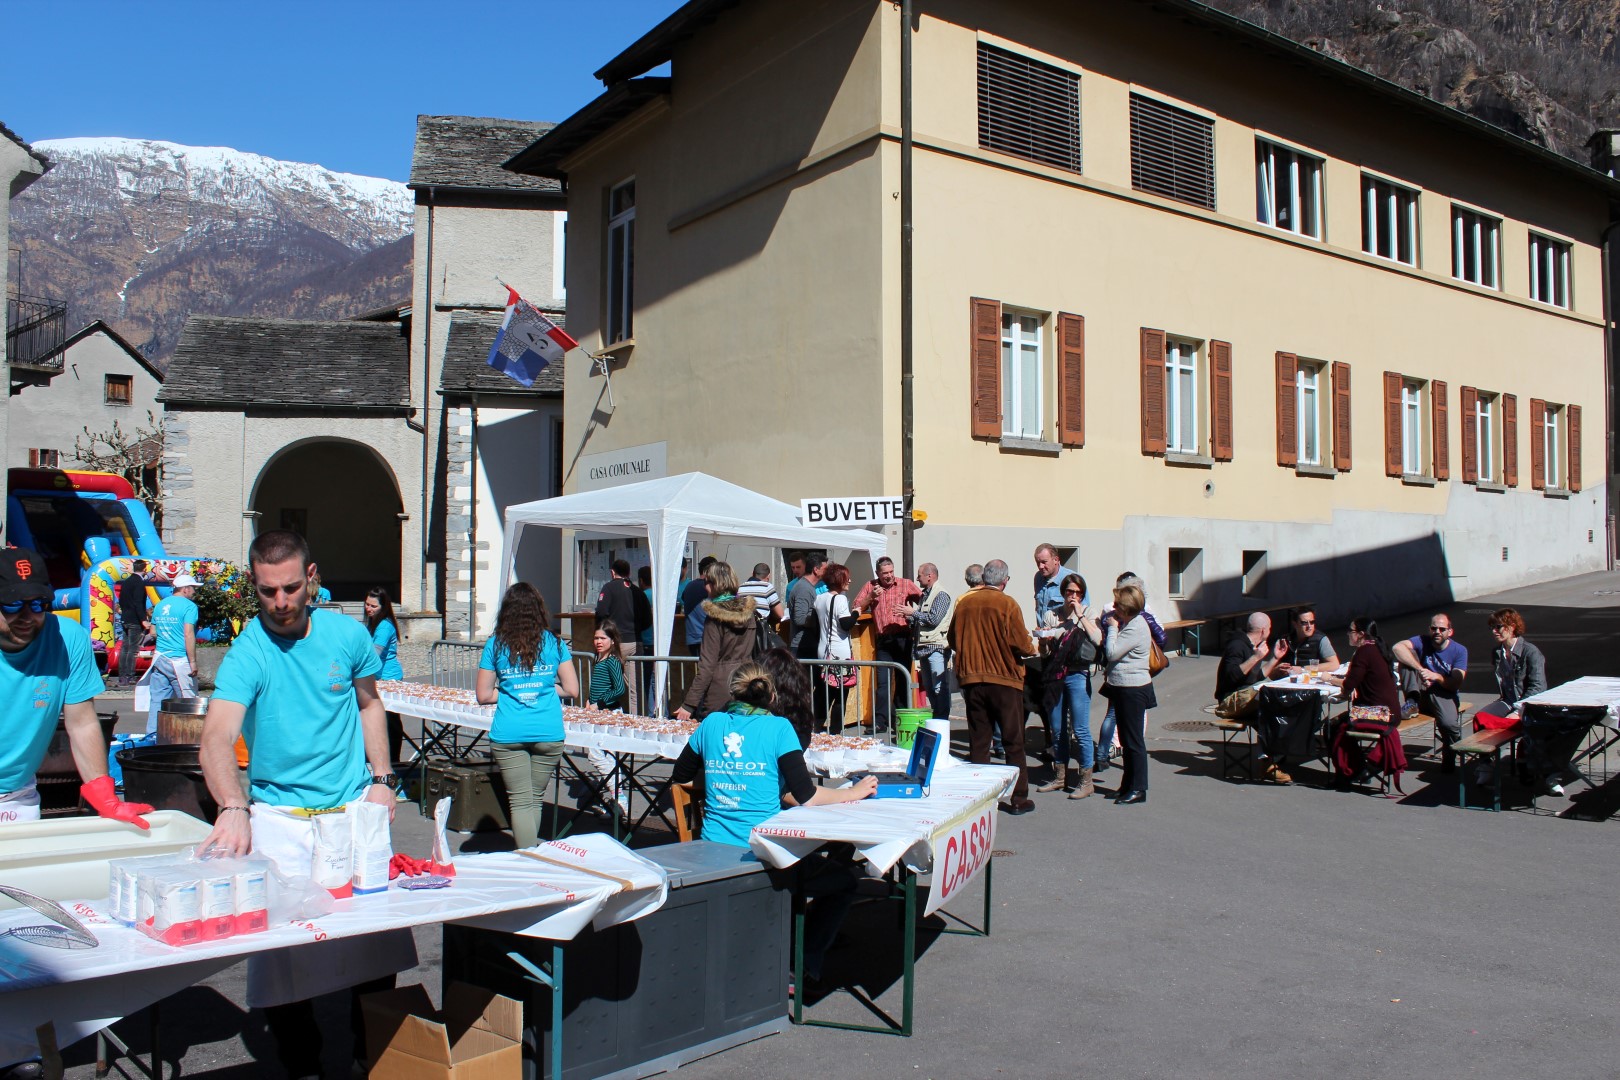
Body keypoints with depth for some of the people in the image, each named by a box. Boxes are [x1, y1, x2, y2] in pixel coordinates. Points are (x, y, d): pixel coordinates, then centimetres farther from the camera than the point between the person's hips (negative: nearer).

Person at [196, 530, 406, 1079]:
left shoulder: (347, 634, -3)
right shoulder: (247, 654, -14)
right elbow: (216, 738, -28)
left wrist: (381, 779, 4)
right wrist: (233, 808, -46)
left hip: (354, 807, 2)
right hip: (279, 816, -2)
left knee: (378, 928, 5)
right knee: (281, 937, -4)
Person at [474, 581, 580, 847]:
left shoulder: (495, 644, 2)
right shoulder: (554, 643, 4)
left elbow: (483, 695, 3)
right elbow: (571, 689, 3)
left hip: (508, 734, -1)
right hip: (549, 734, 1)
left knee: (520, 801, 2)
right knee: (536, 799, 14)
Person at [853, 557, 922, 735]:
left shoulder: (906, 584, 3)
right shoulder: (870, 586, 8)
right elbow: (857, 608, 6)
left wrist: (914, 611, -15)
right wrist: (871, 596, -8)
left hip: (903, 638, -1)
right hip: (883, 640, 1)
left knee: (903, 680, 7)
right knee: (883, 681, -4)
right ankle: (880, 721, -3)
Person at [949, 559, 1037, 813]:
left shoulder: (964, 603, 1)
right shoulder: (1008, 604, -11)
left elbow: (953, 640, 10)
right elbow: (1021, 645, -13)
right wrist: (1032, 648, 9)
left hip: (971, 680, 4)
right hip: (1004, 680, -3)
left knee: (978, 741, 10)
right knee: (1014, 741, 6)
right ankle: (1018, 799, 9)